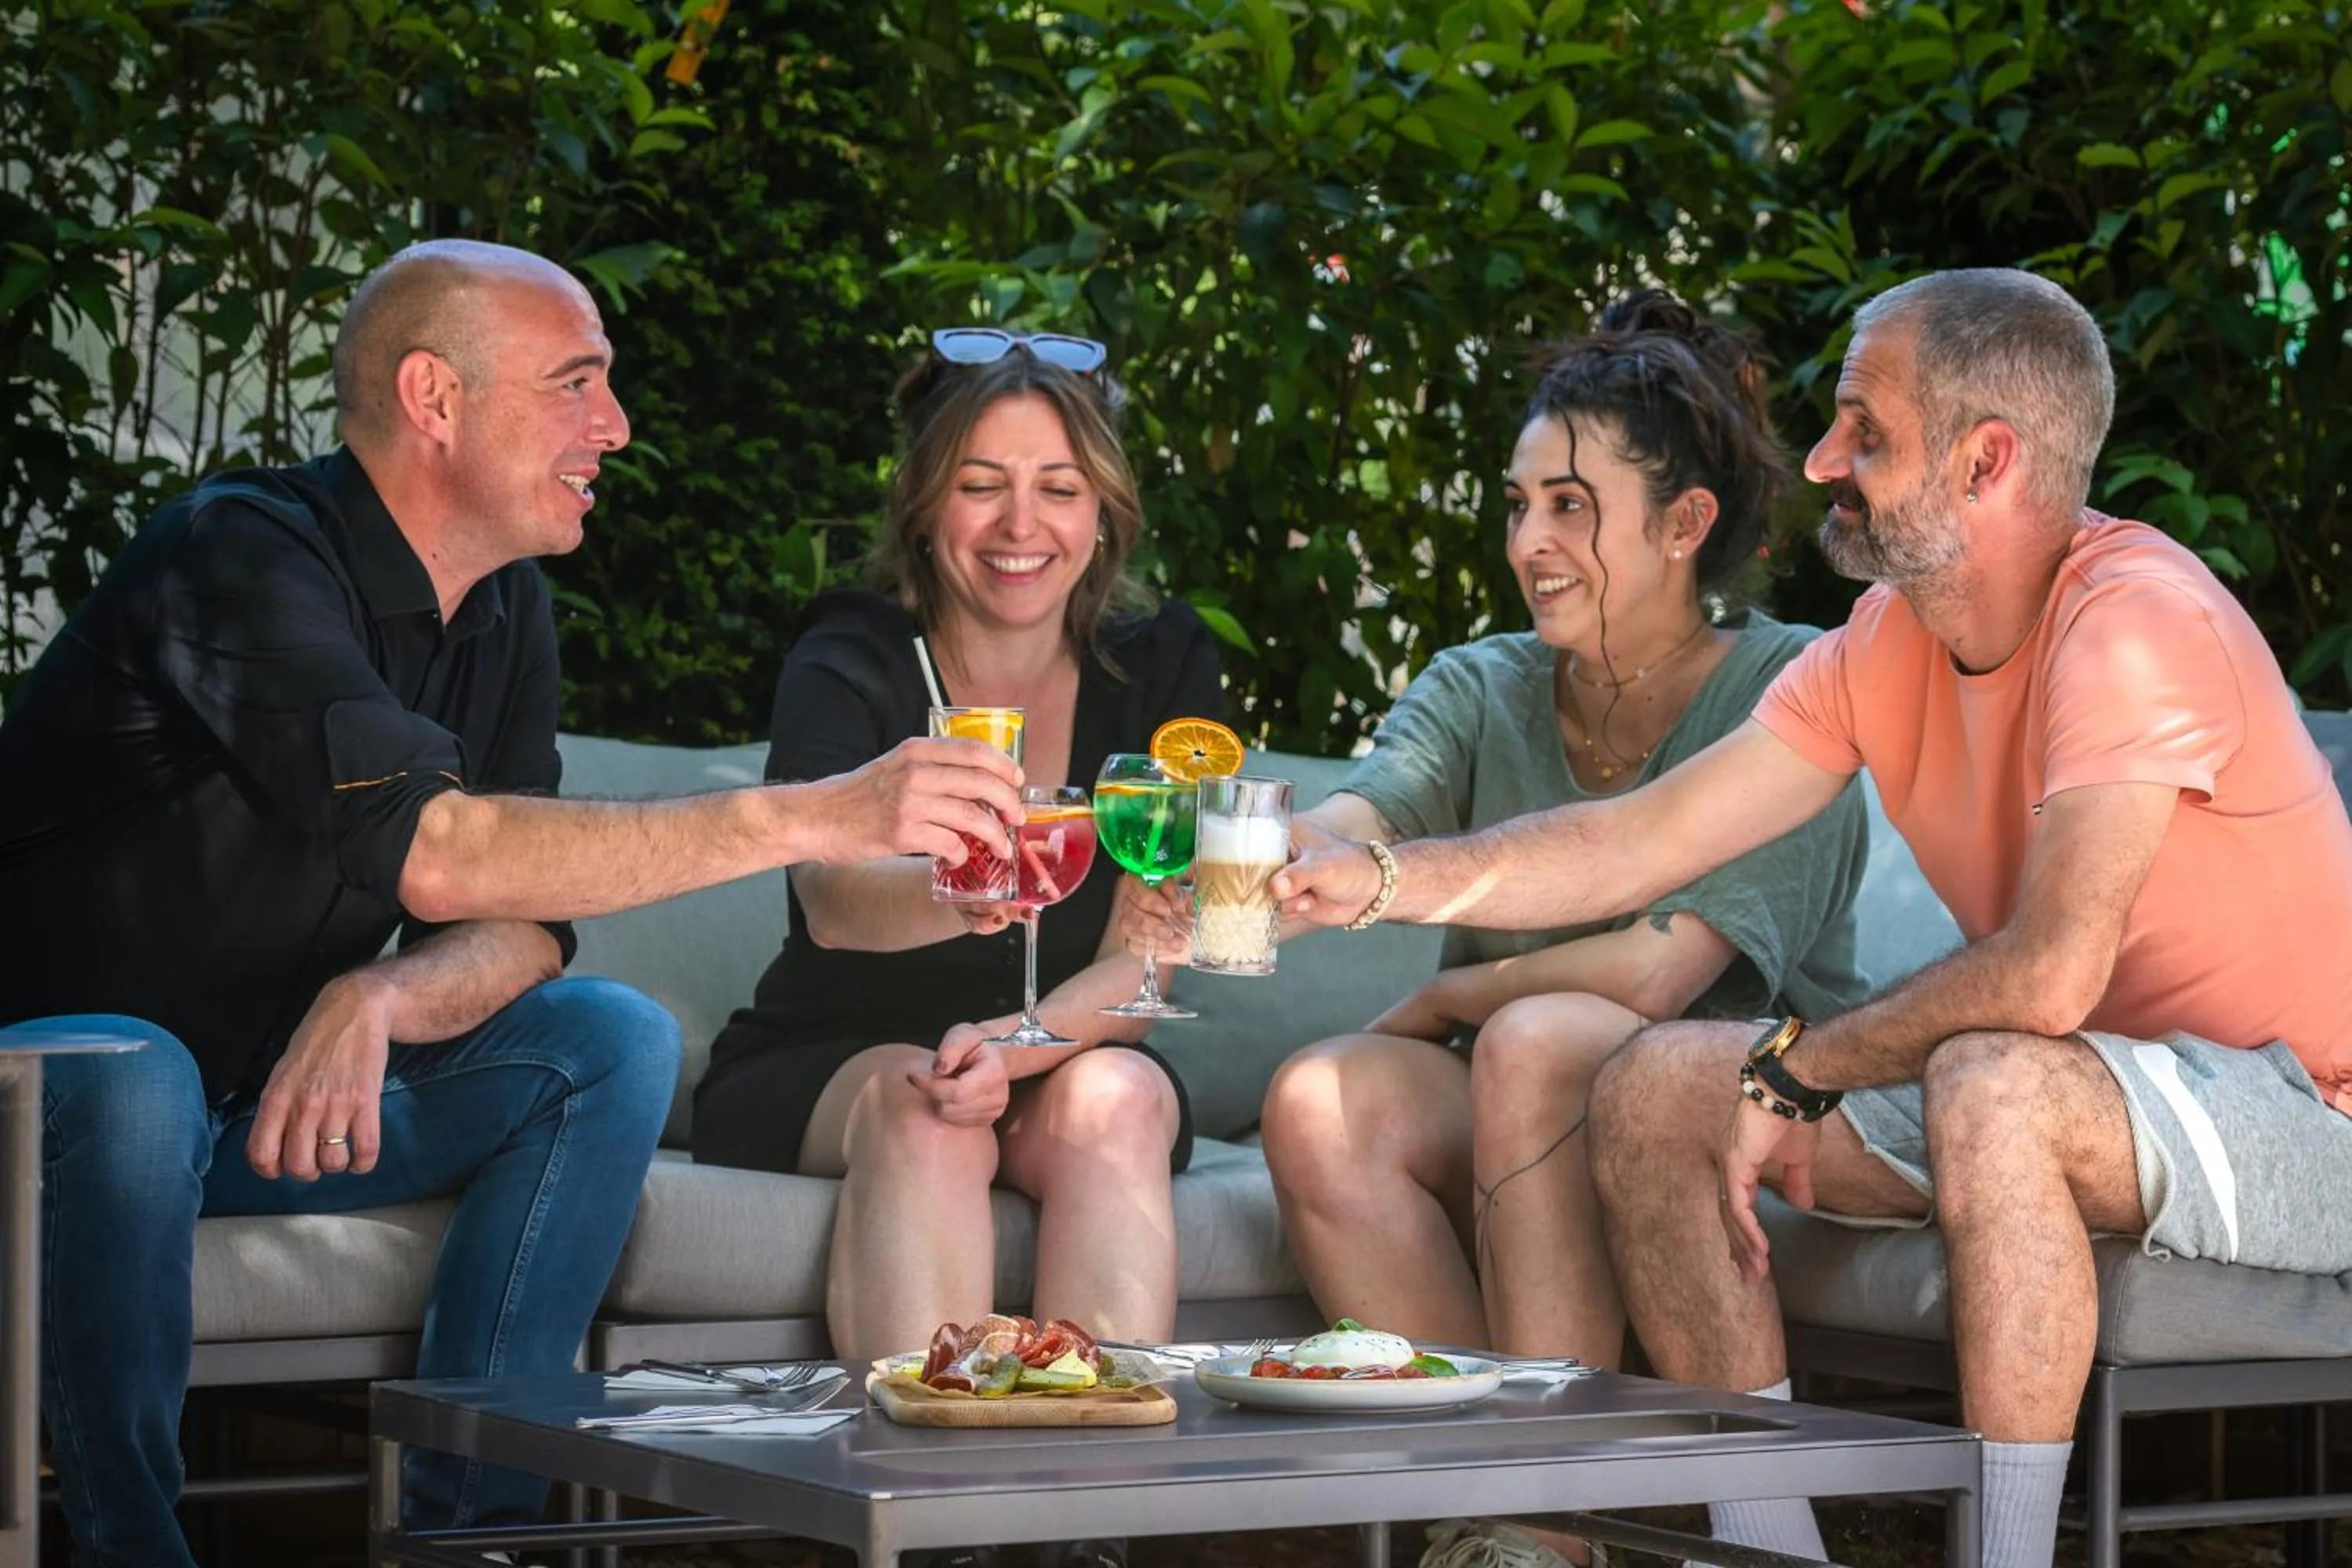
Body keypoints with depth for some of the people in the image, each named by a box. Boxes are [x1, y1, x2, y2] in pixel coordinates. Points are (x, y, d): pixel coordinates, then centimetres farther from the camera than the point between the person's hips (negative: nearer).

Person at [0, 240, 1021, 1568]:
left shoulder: (505, 608, 3)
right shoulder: (244, 559, -24)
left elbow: (523, 926, -2)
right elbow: (437, 855, -36)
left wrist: (377, 1001, -27)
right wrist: (808, 819, -38)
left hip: (280, 1095, 7)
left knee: (613, 1039, -11)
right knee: (128, 1074, -39)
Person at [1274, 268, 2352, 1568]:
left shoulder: (2138, 622, -23)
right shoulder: (1888, 646, 2)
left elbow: (2051, 972, -32)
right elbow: (1640, 844, 3)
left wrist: (1793, 1070, -17)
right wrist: (1380, 881, -8)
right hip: (2027, 1096, 9)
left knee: (1992, 1088, -39)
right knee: (1654, 1090, 1)